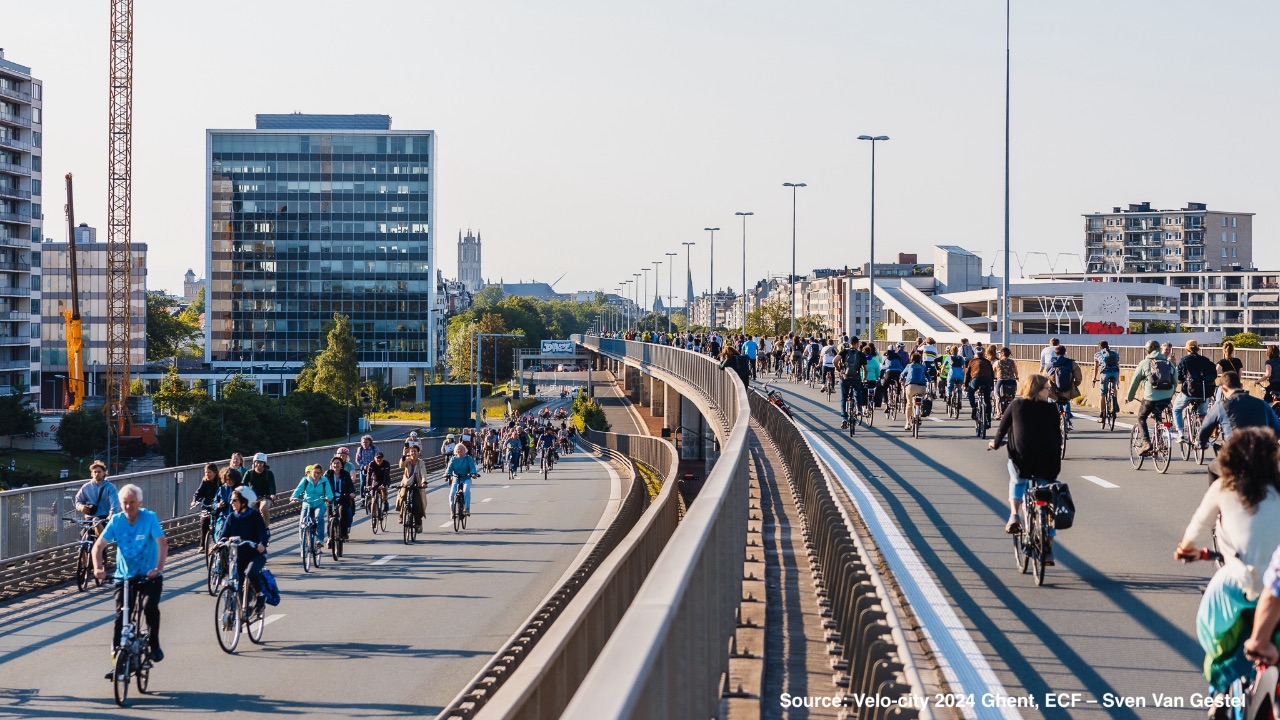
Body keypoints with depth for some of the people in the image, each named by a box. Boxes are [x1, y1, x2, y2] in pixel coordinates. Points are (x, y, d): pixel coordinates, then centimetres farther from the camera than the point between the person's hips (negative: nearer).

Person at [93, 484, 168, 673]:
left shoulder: (149, 518, -13)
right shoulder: (116, 520, -5)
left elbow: (162, 543, -22)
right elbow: (98, 546, -9)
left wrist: (159, 568, -37)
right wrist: (98, 568, -26)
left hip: (149, 576, -2)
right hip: (124, 576, 2)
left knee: (150, 607, -24)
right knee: (120, 616, -6)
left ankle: (154, 644, 0)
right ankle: (116, 659, 0)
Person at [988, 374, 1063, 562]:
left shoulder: (1016, 405, 2)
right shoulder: (1051, 408, 1)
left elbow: (1002, 427, 11)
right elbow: (1058, 435, 9)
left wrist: (996, 443, 31)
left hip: (1021, 460, 0)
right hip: (1048, 462, 0)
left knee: (1017, 482, 35)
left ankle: (1014, 515, 9)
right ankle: (1048, 549, 13)